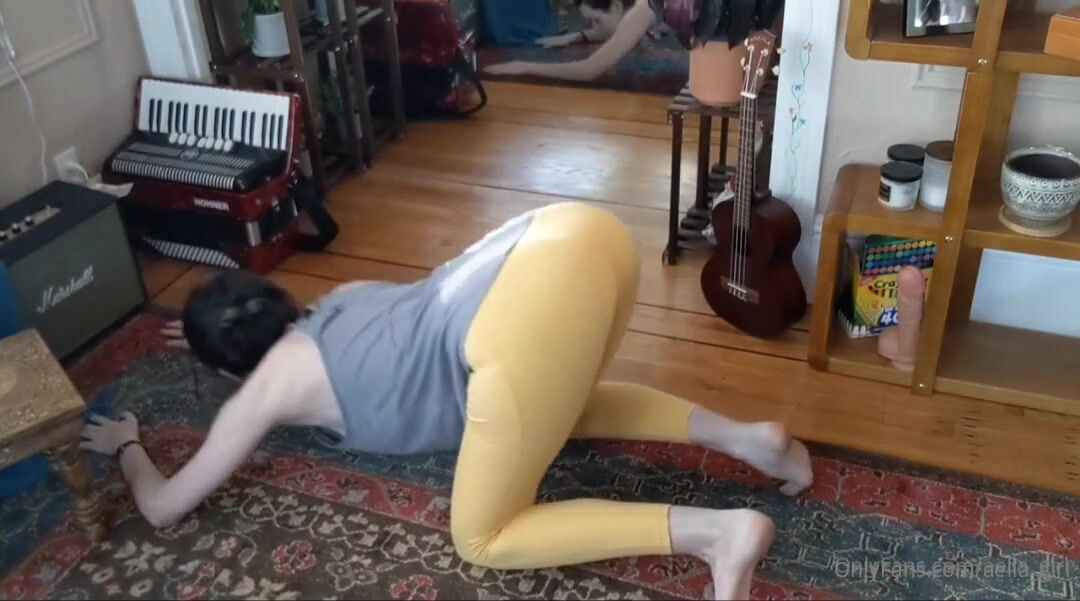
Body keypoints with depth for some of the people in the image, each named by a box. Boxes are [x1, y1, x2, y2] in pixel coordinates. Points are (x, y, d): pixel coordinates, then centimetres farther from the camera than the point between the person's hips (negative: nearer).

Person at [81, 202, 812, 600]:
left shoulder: (269, 385, 19)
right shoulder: (338, 300, 37)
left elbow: (163, 508, 30)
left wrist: (127, 446, 52)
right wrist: (212, 327, 72)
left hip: (534, 302, -8)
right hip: (580, 234, 9)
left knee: (483, 537, 11)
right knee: (558, 406, 38)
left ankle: (719, 530, -2)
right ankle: (744, 437, 20)